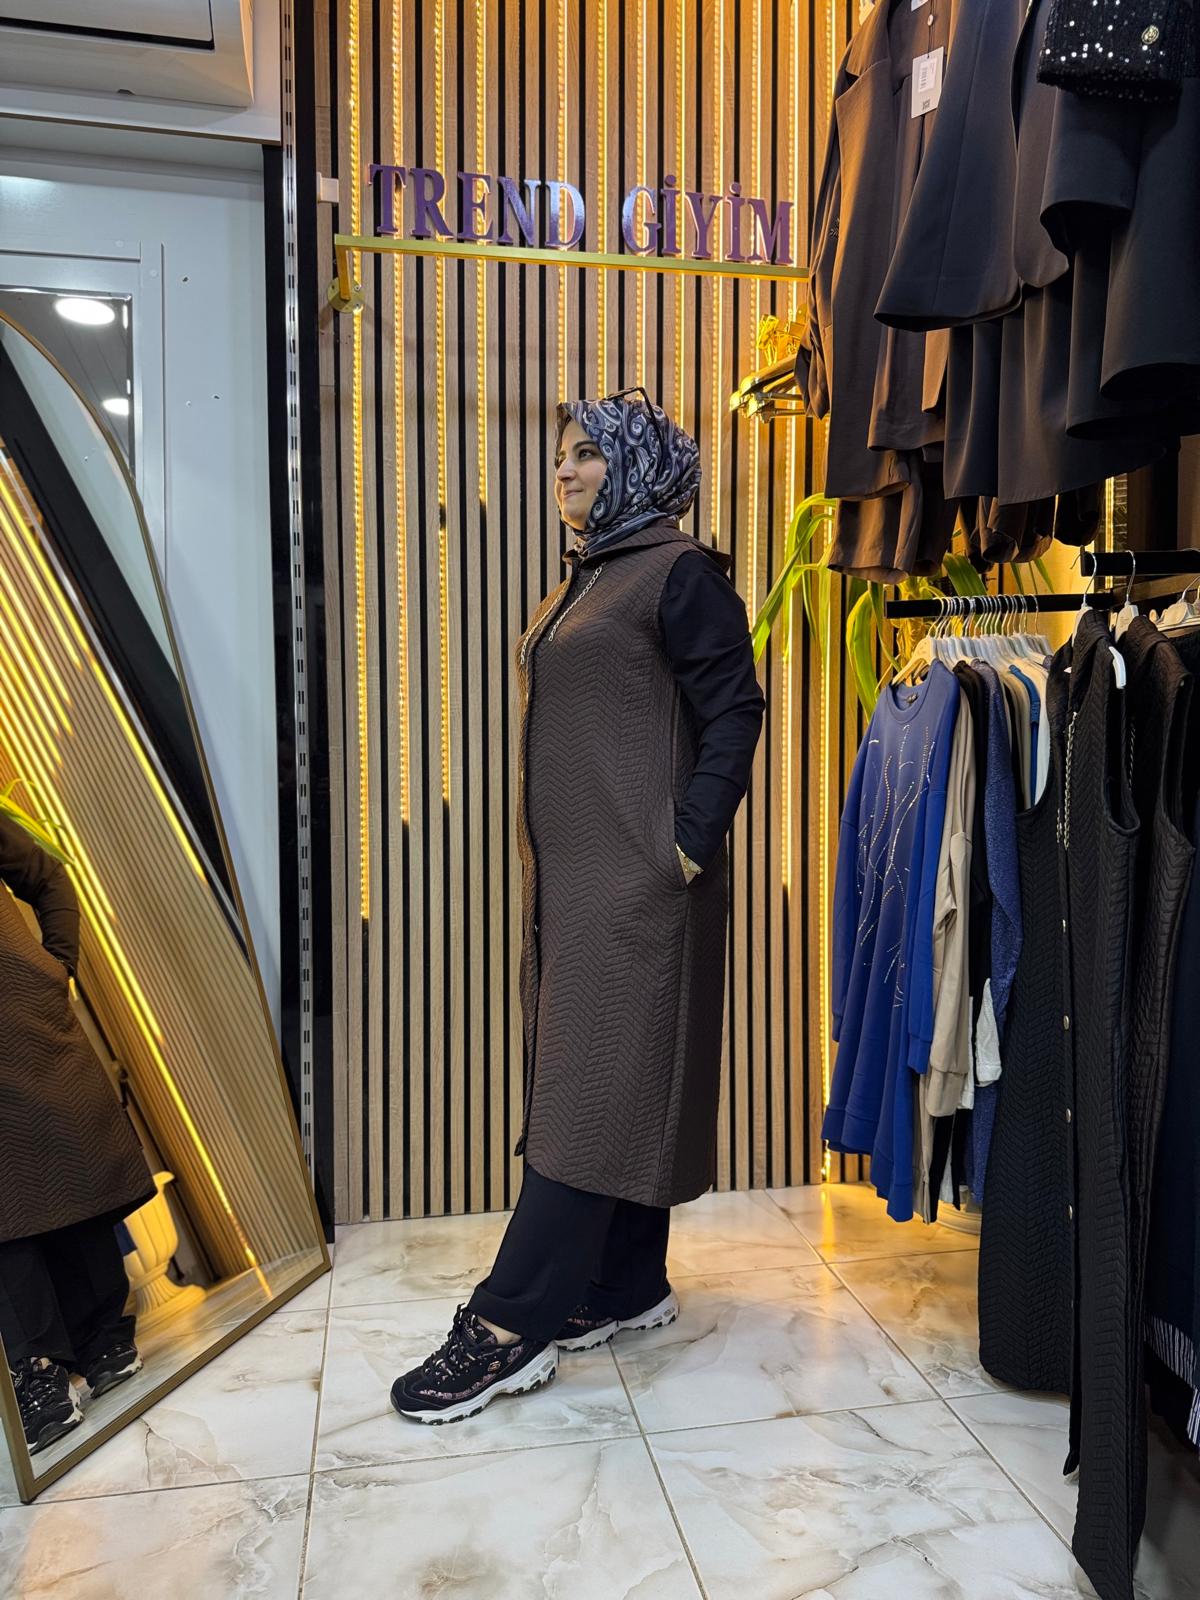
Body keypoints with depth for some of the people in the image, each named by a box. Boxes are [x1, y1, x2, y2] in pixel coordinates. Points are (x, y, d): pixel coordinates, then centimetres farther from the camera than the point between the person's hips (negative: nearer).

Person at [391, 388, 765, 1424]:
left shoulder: (680, 572, -6)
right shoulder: (584, 581, 19)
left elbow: (734, 713, -12)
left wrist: (688, 843, -16)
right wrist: (545, 871, 16)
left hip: (637, 875, -9)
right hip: (573, 872, 9)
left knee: (596, 1085, -5)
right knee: (616, 1077, 12)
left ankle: (513, 1327, -1)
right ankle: (629, 1290, 23)